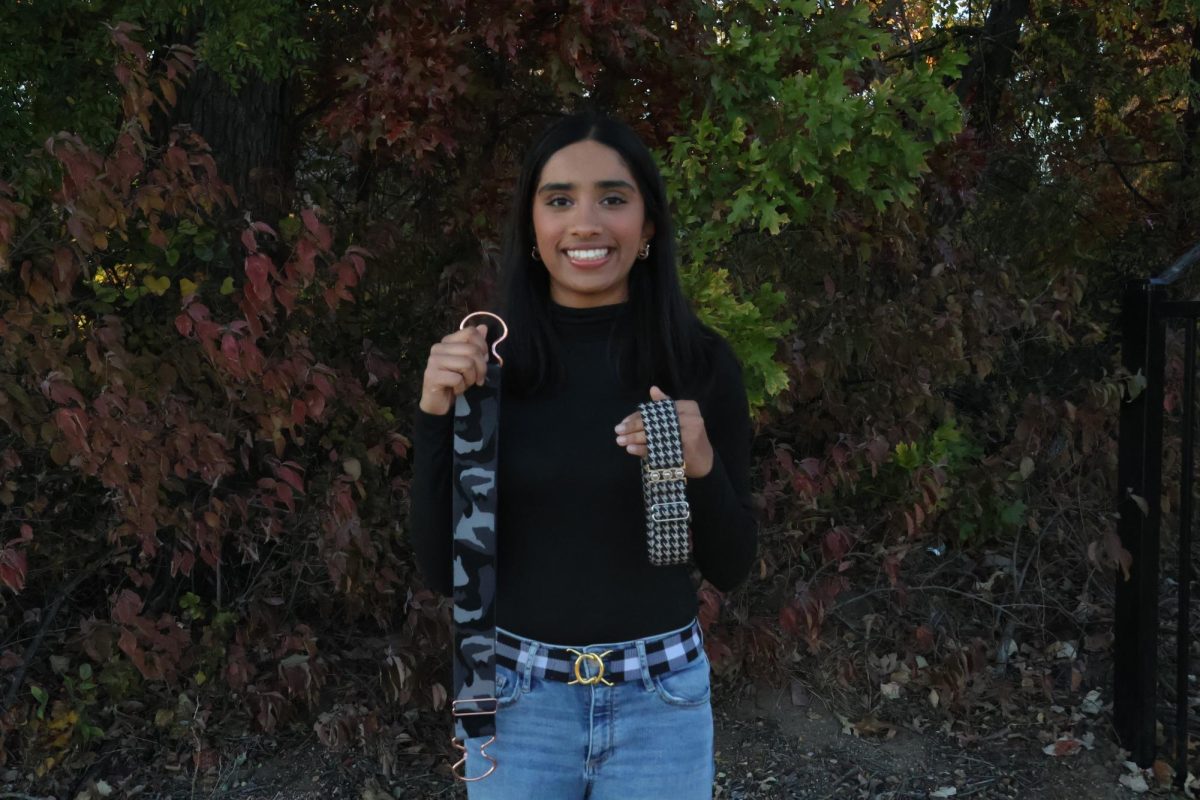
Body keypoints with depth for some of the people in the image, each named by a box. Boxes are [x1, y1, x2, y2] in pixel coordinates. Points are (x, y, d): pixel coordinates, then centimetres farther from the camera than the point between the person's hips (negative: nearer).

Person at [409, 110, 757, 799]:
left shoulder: (702, 362, -8)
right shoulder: (484, 362, -7)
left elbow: (731, 568, -3)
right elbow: (444, 570, -7)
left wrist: (703, 468, -21)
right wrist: (436, 416, -18)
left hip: (661, 700, 0)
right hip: (518, 699, 0)